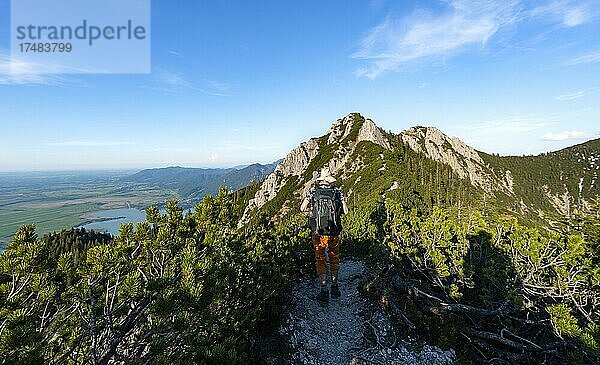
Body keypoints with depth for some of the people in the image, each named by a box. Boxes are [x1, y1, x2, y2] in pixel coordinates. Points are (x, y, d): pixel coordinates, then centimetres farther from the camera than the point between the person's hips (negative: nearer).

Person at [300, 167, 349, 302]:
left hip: (318, 233, -1)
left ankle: (324, 291, 16)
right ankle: (334, 287, 32)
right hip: (334, 233, 1)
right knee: (334, 259, 22)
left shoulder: (313, 191, -5)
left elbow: (302, 208, -9)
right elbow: (346, 211, -5)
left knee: (320, 261, 13)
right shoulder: (338, 191, -3)